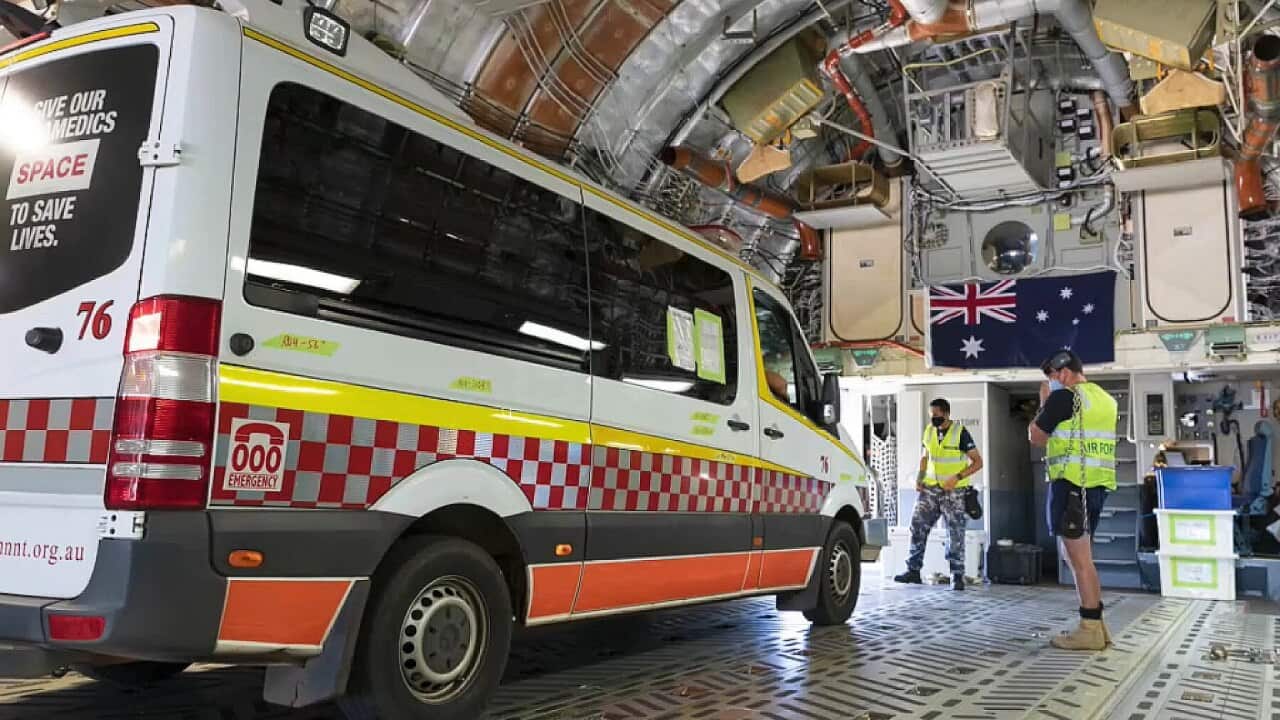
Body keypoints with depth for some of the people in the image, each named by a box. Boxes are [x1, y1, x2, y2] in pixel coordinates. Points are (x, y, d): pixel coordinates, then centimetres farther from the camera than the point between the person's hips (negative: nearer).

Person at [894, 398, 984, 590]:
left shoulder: (960, 433, -9)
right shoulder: (929, 431, 6)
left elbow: (977, 462, -8)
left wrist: (957, 477, -19)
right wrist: (920, 477, 5)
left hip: (954, 490, -5)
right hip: (930, 488, 5)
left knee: (955, 533, -1)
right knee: (917, 525, -2)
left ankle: (957, 576, 8)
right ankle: (913, 570, 5)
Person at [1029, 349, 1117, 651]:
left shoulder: (1064, 397, -8)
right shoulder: (1106, 399, 17)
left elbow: (1036, 437, -1)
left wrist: (1044, 404, 12)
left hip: (1072, 483, -9)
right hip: (1097, 484, 9)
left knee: (1079, 557, -5)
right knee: (1079, 555, 15)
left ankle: (1091, 630, -4)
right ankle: (1097, 624, 16)